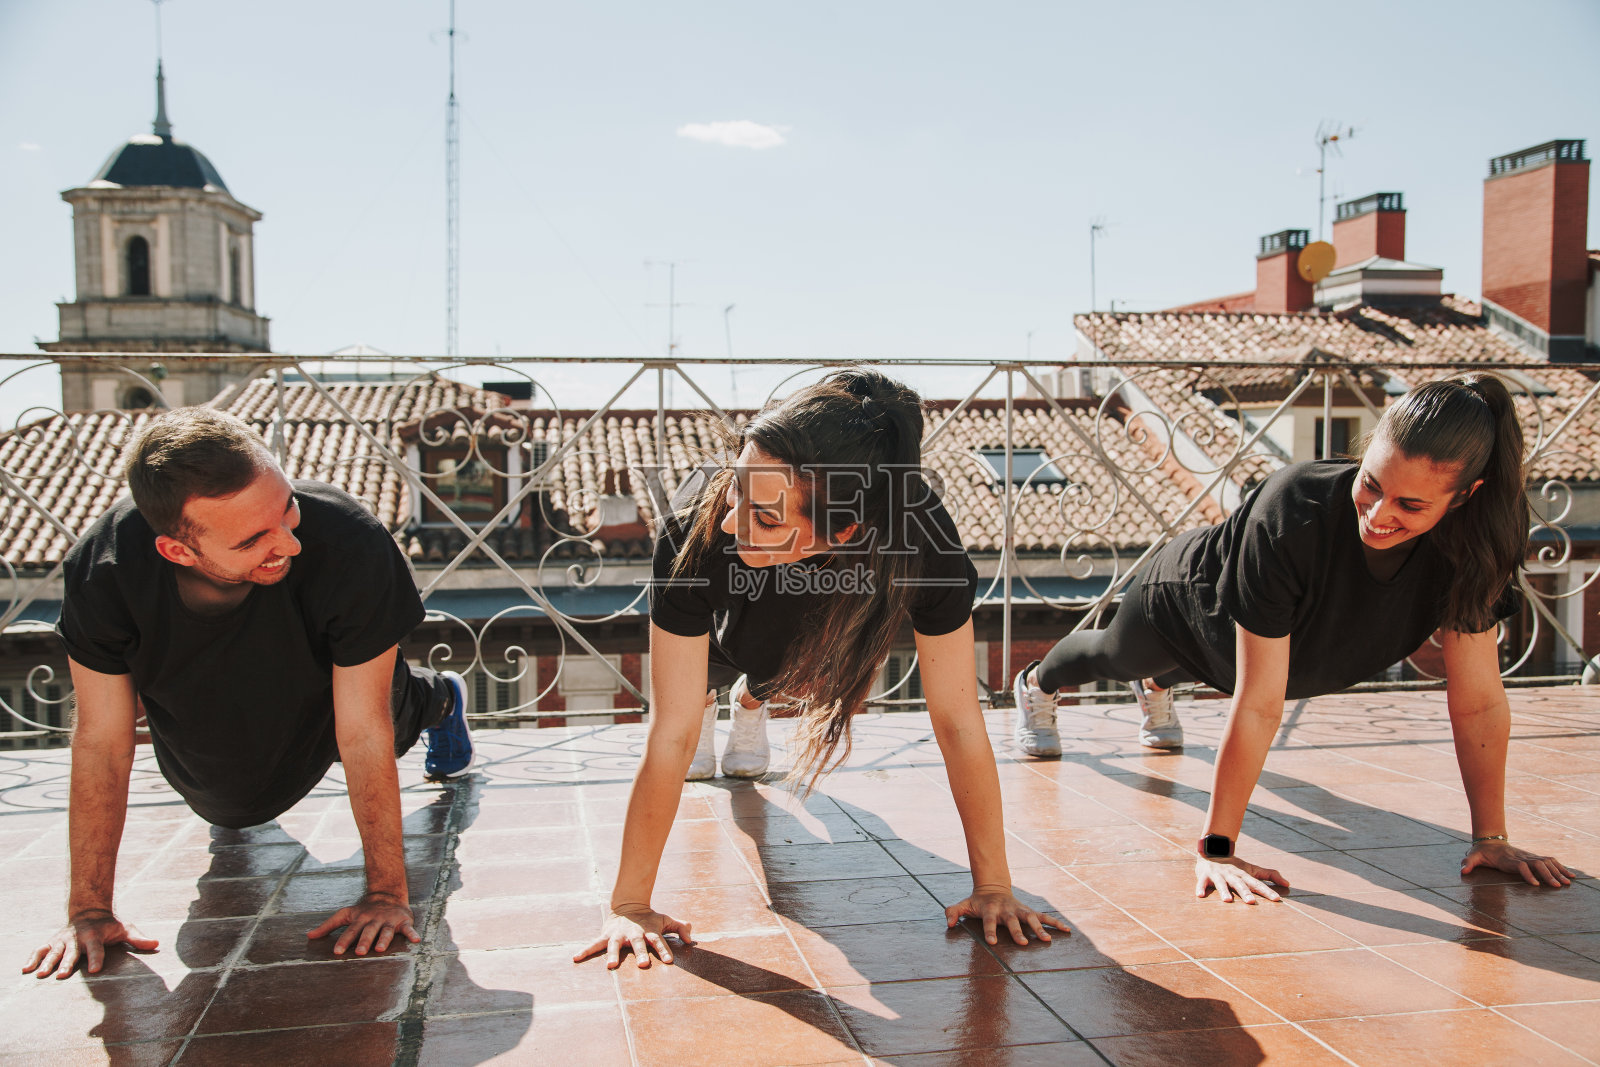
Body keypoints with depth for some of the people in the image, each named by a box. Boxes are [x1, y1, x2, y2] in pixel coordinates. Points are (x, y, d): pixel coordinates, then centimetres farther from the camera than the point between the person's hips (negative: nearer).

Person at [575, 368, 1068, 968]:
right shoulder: (697, 539, -46)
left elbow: (959, 722, -37)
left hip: (813, 644, 1)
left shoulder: (922, 540, -45)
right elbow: (670, 736, -42)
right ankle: (709, 700, 57)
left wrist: (993, 886, -33)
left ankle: (754, 701, 60)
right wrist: (629, 905, -40)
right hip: (723, 640, -1)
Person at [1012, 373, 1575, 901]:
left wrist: (1490, 837, -26)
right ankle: (1037, 681, 66)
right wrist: (1214, 846, -44)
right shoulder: (1292, 516, -48)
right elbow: (1258, 706, -47)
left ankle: (1157, 685, 77)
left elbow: (1479, 701, -27)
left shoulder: (1472, 540, -36)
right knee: (1114, 656, 31)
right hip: (1182, 605, -3)